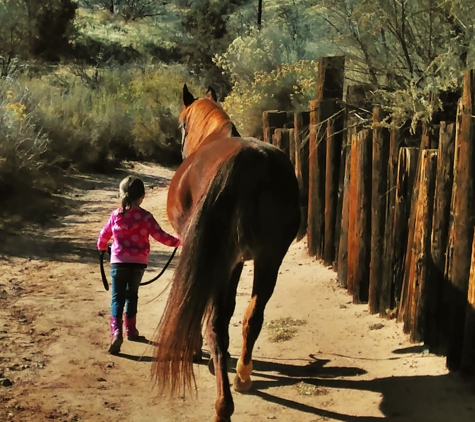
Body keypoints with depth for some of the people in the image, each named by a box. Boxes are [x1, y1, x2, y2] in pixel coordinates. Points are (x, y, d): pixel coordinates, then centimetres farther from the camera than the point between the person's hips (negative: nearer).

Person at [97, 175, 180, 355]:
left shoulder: (116, 215, 0)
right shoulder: (145, 217, -7)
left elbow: (104, 234, 13)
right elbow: (160, 236, -7)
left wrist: (101, 247, 34)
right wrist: (177, 241, 10)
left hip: (118, 262, 0)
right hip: (138, 263, 0)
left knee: (117, 298, -2)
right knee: (132, 296, 20)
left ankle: (116, 331, -21)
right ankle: (131, 329, 30)